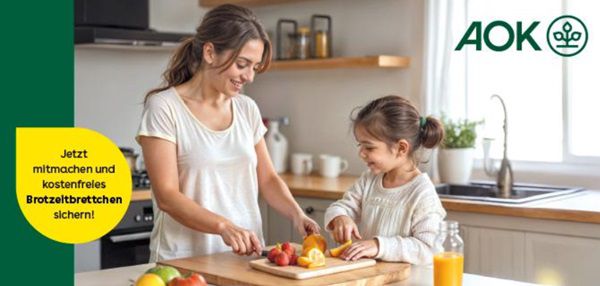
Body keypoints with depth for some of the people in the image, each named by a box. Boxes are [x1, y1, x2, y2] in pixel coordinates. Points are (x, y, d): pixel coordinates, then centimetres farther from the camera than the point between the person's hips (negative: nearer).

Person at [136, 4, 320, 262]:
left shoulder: (247, 109, 9)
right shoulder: (164, 107, -6)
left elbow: (267, 179, 14)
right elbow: (167, 196, -12)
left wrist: (297, 214, -3)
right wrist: (224, 226, -24)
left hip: (245, 256, 5)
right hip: (185, 260, -5)